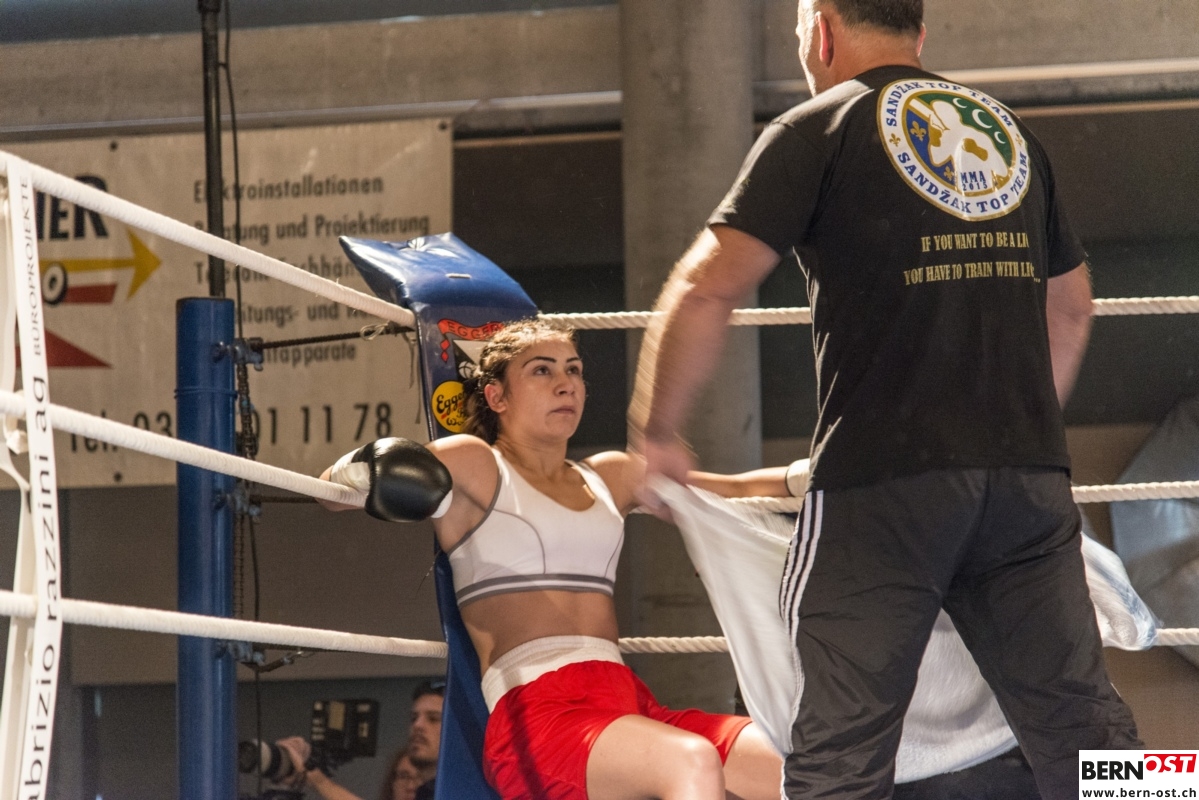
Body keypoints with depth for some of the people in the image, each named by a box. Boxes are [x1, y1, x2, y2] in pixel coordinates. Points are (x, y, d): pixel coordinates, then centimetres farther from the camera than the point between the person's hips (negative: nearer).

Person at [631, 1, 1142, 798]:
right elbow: (1071, 307, 29)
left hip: (883, 478, -5)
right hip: (1029, 476, 5)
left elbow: (706, 290, -8)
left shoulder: (818, 129, 2)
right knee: (1084, 730, 6)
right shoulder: (1010, 130, 19)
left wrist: (659, 431, 5)